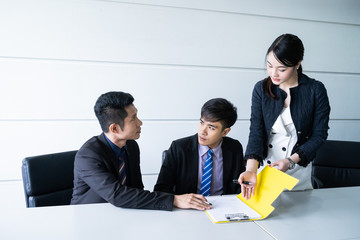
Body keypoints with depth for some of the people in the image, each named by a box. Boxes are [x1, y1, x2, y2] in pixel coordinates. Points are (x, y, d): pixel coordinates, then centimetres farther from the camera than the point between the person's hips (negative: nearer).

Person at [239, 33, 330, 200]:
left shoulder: (315, 90, -9)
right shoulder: (261, 89, -6)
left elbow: (319, 134, -6)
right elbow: (256, 131, -11)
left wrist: (291, 161, -17)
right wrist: (251, 169, -25)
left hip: (299, 169, -1)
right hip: (265, 166, 1)